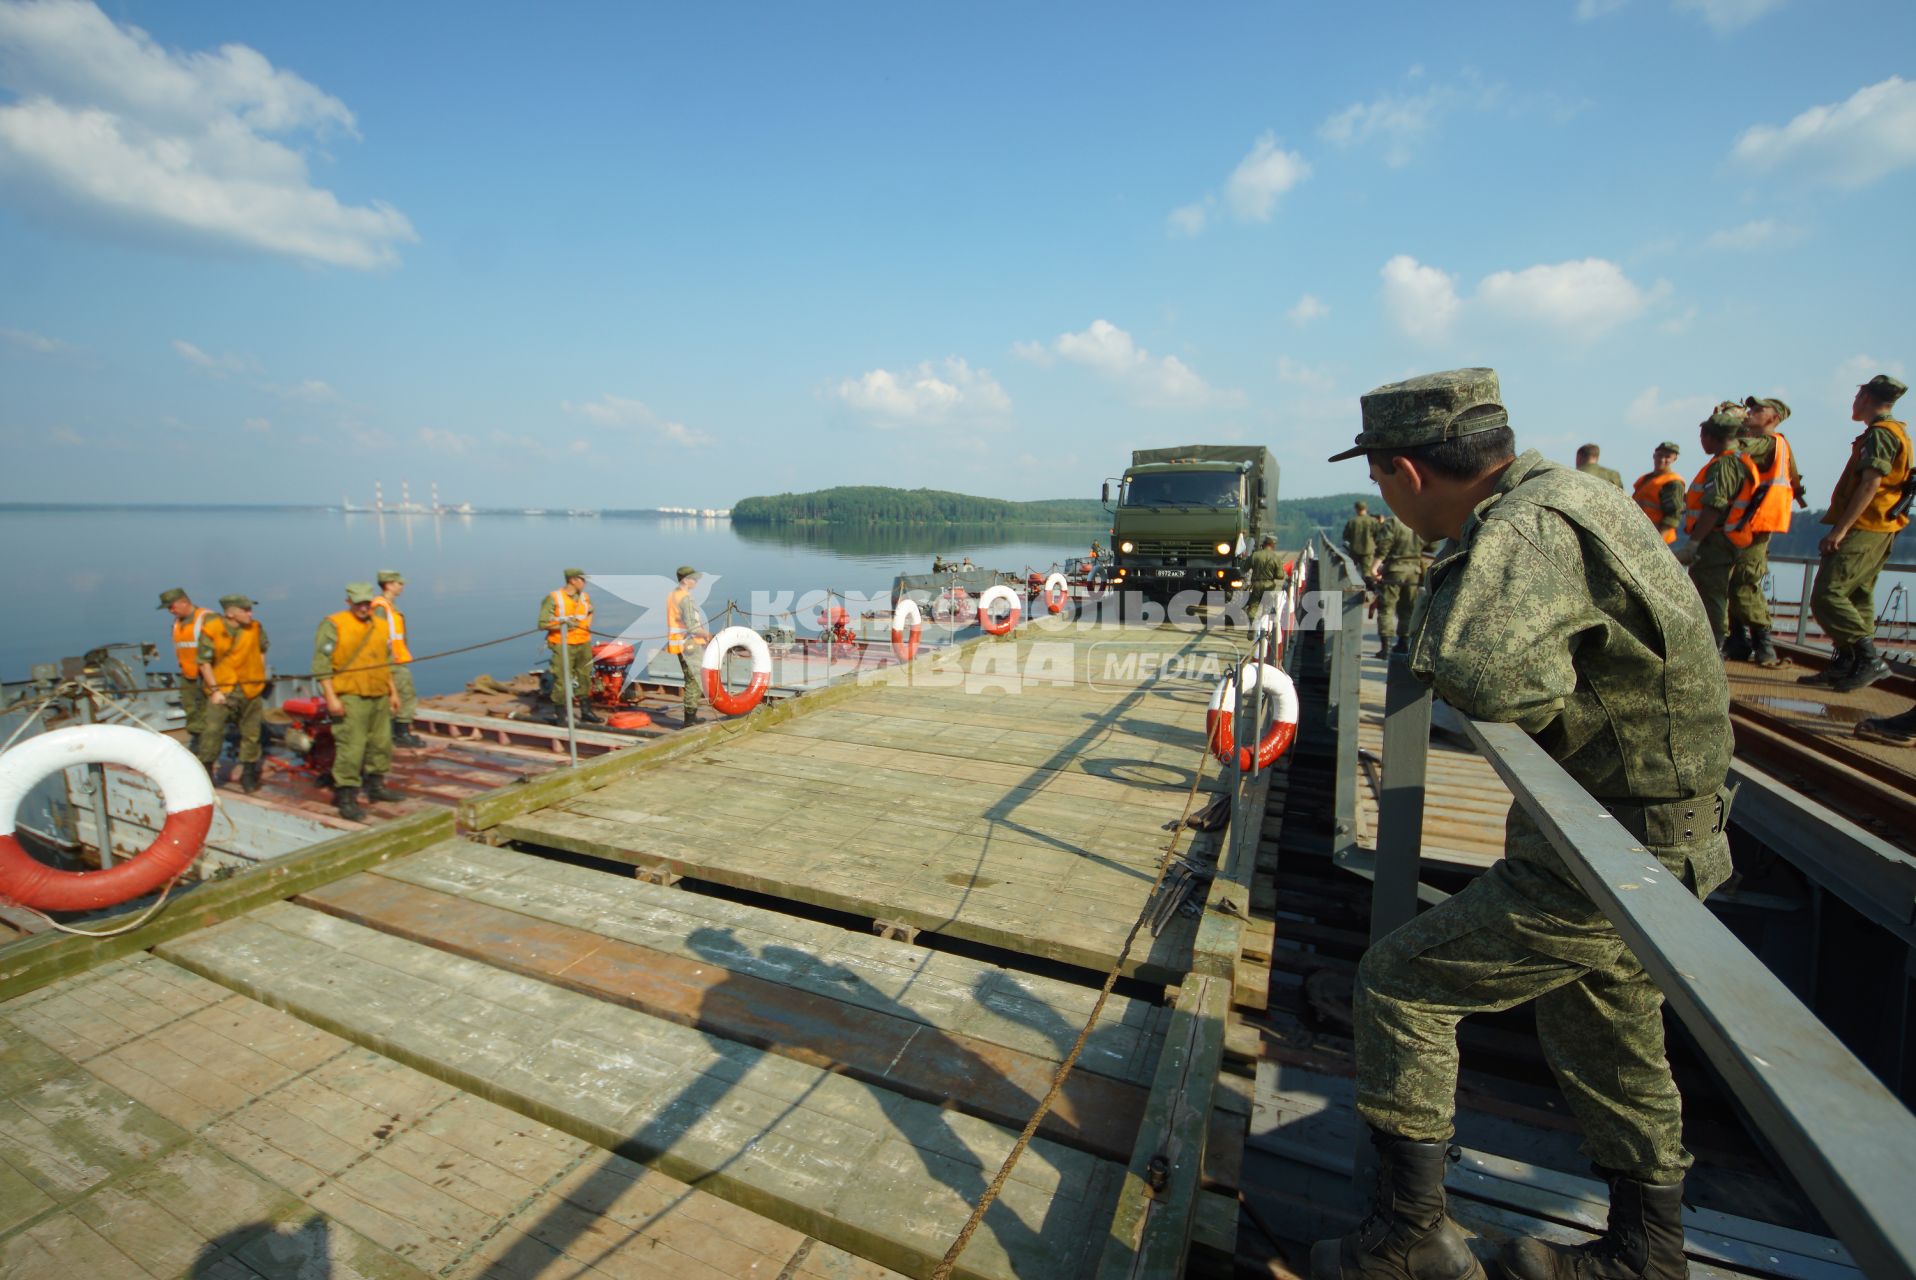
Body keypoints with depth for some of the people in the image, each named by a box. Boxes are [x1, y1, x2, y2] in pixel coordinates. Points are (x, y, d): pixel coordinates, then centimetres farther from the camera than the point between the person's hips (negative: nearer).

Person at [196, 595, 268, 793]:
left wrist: (261, 677, 8)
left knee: (251, 733, 8)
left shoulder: (255, 628, -2)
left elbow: (261, 651, 14)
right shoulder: (211, 630, -11)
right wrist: (214, 690, -13)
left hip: (251, 689, 3)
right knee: (212, 732, -8)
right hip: (222, 690, -3)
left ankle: (248, 774, 21)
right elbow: (204, 662, -9)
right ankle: (204, 773, 8)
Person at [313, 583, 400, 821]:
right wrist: (331, 696, -16)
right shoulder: (334, 624, -7)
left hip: (379, 696, 7)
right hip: (350, 697, -7)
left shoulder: (381, 625, 12)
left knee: (381, 744, 14)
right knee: (351, 748, -9)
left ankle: (375, 786, 29)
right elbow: (321, 662, -11)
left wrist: (393, 691, 19)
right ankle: (345, 798, -2)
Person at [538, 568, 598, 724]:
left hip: (584, 644, 6)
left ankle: (586, 711, 25)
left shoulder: (585, 597, 8)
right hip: (563, 645, -6)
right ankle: (559, 714, 6)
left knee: (585, 678, 13)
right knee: (562, 680, -6)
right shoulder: (553, 598, -11)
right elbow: (543, 624, -12)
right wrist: (562, 624, -21)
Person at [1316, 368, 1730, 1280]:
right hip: (1657, 838, 10)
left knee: (1398, 984, 1)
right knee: (1611, 1050, 25)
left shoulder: (1527, 531, -25)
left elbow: (1490, 680, -42)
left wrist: (1435, 629, -21)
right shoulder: (1551, 491, 6)